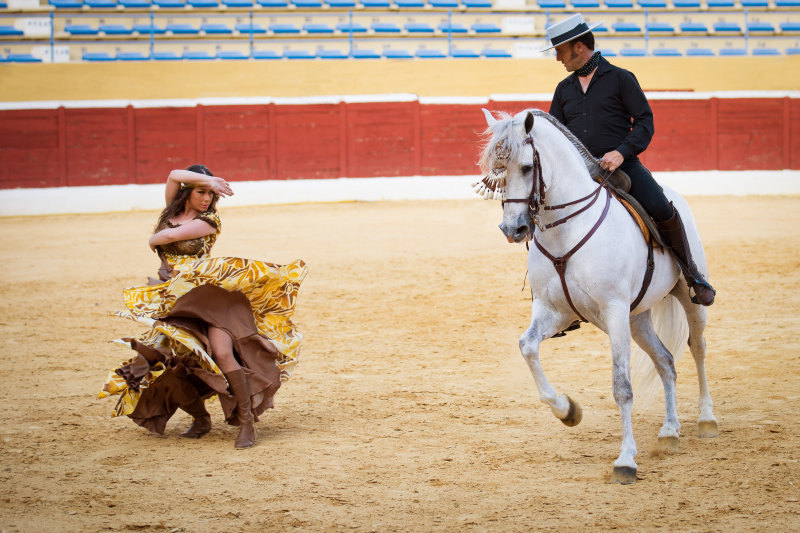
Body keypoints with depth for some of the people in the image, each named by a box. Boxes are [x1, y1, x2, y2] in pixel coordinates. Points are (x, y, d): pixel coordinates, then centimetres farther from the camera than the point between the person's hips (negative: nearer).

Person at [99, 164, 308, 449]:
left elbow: (169, 236, -12)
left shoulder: (209, 220, -3)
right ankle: (200, 418, 20)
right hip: (171, 299, 5)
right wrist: (207, 180, -9)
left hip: (206, 296, -5)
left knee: (222, 352, -22)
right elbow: (175, 176, -7)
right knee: (169, 362, -2)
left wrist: (154, 240, 8)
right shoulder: (172, 210, 12)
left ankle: (247, 422, -17)